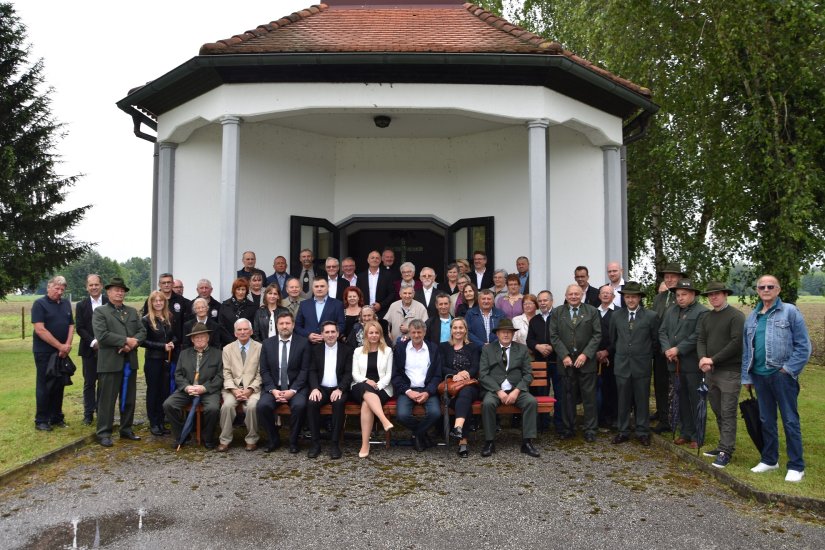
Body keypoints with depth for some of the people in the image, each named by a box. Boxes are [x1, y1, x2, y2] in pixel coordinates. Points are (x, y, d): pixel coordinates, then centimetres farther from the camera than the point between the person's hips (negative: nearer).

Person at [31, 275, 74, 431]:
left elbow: (71, 325, 11)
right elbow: (40, 330, -15)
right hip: (45, 352, -5)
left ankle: (56, 417, 20)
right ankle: (41, 420, 9)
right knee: (44, 385, 0)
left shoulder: (66, 304, 11)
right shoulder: (39, 304, -8)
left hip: (62, 352, 5)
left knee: (59, 385, 10)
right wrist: (60, 346, -15)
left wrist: (67, 345, -6)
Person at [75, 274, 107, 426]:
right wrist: (93, 342, -13)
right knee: (89, 383, 6)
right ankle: (88, 414, 13)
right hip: (89, 350, 1)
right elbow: (79, 328, 0)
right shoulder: (81, 305, 4)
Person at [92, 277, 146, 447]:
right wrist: (126, 340, -15)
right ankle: (104, 433, 8)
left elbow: (142, 331, 8)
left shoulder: (132, 311, 16)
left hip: (130, 361, 6)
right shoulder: (100, 312, -2)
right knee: (107, 399, -1)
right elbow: (102, 335, -15)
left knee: (129, 399, 11)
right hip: (110, 362, -5)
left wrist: (133, 343, -12)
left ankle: (126, 430, 22)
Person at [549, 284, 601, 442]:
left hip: (586, 360, 0)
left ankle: (590, 430, 12)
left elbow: (597, 335, 0)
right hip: (566, 360, 1)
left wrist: (585, 354, -10)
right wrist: (564, 356, -8)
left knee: (589, 396, 3)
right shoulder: (557, 313, 7)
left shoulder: (592, 311, 5)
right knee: (568, 396, 6)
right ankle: (568, 428, 16)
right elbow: (554, 337, 3)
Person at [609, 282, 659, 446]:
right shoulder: (616, 315, 4)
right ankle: (623, 432, 19)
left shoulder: (651, 316, -3)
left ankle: (643, 432, 18)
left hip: (642, 365, -2)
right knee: (623, 401, 8)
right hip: (621, 364, 2)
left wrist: (647, 355, 10)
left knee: (642, 400, 6)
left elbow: (655, 340, 5)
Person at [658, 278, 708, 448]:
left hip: (693, 363, -6)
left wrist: (678, 349, -17)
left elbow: (697, 336, -17)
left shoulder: (702, 312, -7)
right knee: (682, 399, 12)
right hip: (675, 363, 6)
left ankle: (697, 436, 10)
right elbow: (662, 332, 10)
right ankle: (685, 432, 20)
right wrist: (667, 349, -7)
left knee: (696, 400, 2)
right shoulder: (670, 311, 16)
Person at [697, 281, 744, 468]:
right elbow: (700, 340, 7)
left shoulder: (736, 316, -7)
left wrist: (713, 360, -15)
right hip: (710, 372, 6)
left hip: (730, 372, -6)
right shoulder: (706, 317, 13)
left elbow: (737, 342, -15)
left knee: (728, 413, -4)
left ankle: (726, 451, 1)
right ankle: (724, 446, 22)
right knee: (718, 412, 12)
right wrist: (703, 358, -13)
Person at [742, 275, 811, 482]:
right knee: (766, 420, 15)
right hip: (759, 375, 5)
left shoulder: (789, 312, -4)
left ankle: (796, 466, 10)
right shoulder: (752, 317, 12)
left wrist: (789, 369, -10)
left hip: (782, 375, -5)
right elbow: (746, 349, 15)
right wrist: (746, 377, 13)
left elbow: (803, 345, -6)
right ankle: (769, 459, 27)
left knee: (790, 421, 0)